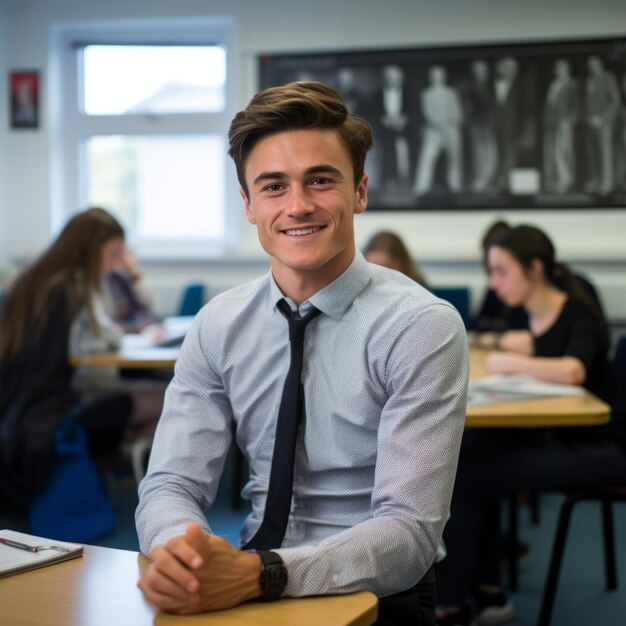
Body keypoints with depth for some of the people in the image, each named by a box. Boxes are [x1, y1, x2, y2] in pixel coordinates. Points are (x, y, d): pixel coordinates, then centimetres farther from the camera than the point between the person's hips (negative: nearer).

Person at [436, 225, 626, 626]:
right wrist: (517, 360, 1)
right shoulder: (539, 317, 5)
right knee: (475, 455, -10)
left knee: (467, 477, -16)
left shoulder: (578, 315, -17)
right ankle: (487, 592, 1)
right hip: (560, 439, 8)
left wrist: (507, 362, -23)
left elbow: (571, 371, -37)